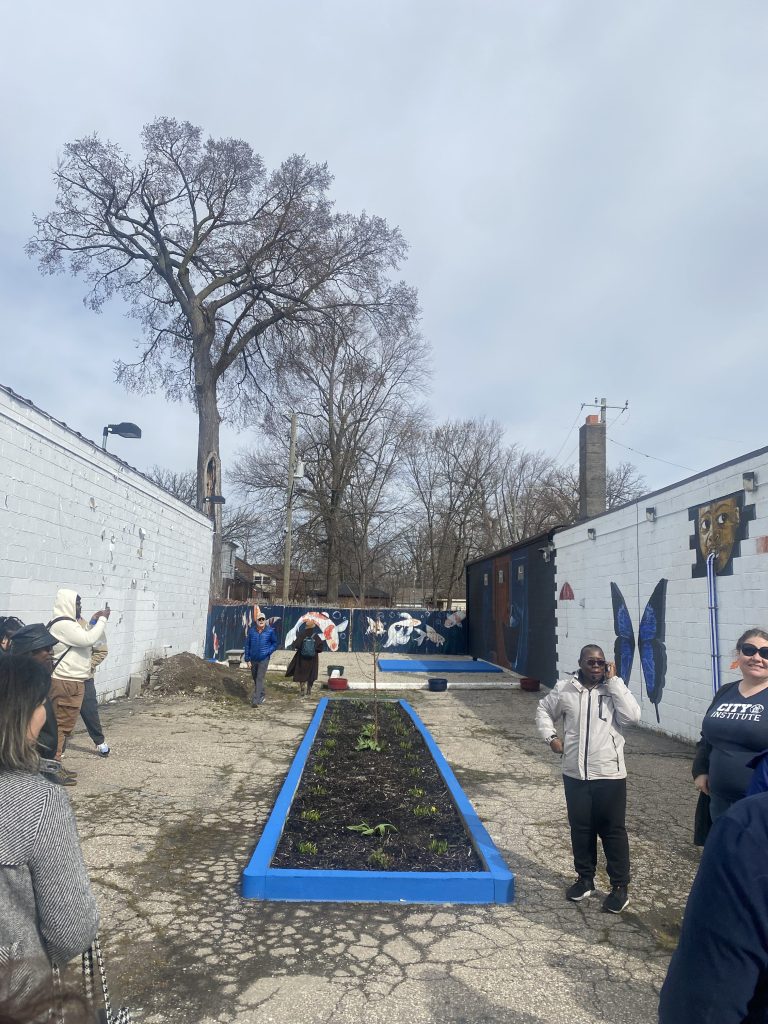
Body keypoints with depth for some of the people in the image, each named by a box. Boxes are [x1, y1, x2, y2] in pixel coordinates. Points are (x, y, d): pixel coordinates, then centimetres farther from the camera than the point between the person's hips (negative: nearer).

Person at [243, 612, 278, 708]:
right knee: (255, 679, 17)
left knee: (260, 679, -10)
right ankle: (262, 695, 37)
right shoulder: (251, 631, -4)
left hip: (264, 659, -4)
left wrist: (268, 651, -14)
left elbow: (275, 643, 3)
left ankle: (256, 701, -11)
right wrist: (247, 659, 0)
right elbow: (247, 645, 2)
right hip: (253, 659, 4)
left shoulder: (270, 631, -8)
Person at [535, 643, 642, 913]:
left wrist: (613, 681, -21)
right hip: (575, 775, 3)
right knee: (580, 829, 15)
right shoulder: (564, 688, -1)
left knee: (613, 830, 6)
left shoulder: (614, 688, -6)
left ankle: (620, 886, 20)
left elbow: (633, 716, -22)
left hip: (609, 775, -3)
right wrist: (550, 737, -1)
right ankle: (585, 878, 32)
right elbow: (543, 711, 14)